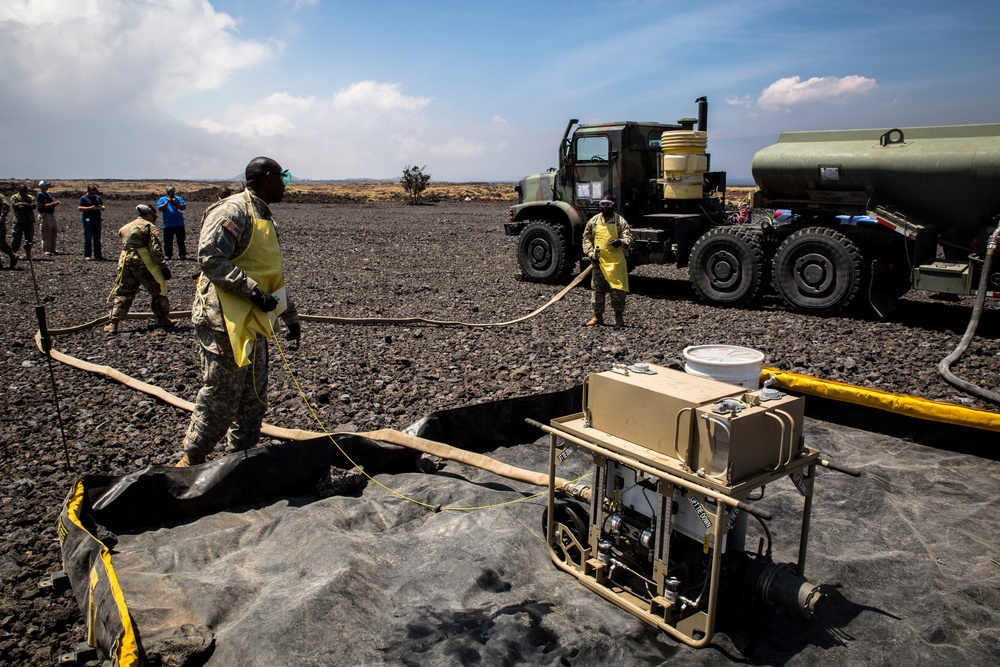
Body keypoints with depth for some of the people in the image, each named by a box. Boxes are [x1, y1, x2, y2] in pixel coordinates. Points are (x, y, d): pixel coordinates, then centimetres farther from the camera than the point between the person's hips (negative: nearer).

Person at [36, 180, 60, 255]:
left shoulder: (48, 194, 20)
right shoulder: (40, 194, -8)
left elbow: (51, 203, 27)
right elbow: (40, 206, -17)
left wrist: (55, 203, 5)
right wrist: (51, 204, -20)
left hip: (51, 215, 9)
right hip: (44, 215, -9)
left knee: (54, 232, 11)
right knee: (46, 234, -7)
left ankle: (52, 249, 20)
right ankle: (46, 250, -4)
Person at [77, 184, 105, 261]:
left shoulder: (98, 198, 16)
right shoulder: (83, 198, 0)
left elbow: (103, 207, 20)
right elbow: (79, 208, -9)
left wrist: (101, 207, -4)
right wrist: (90, 208, -18)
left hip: (97, 220, 5)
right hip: (88, 220, -5)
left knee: (97, 239, 8)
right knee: (88, 239, -3)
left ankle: (98, 256, 13)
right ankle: (86, 256, 0)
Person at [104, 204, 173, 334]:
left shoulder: (125, 227, 23)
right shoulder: (149, 226, 2)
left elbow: (124, 245, 20)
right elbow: (156, 248, -10)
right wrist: (163, 266, -13)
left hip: (125, 262, 5)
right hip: (142, 262, -5)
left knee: (122, 294, 8)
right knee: (157, 290, 9)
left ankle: (113, 324, 1)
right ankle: (163, 319, 13)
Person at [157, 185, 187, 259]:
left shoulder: (179, 199, 10)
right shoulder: (162, 199, 9)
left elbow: (183, 208, -3)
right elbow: (160, 209, -6)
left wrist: (176, 202, -13)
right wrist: (167, 201, -10)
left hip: (179, 224, 0)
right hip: (167, 225, 0)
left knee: (181, 241, 2)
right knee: (168, 242, 2)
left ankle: (183, 254, 4)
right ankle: (168, 255, 8)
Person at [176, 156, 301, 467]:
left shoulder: (265, 219, 20)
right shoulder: (233, 211, -11)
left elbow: (273, 277, 26)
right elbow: (210, 258, -23)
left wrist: (290, 316, 26)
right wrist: (252, 291, -27)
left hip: (252, 324, 10)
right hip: (225, 321, -10)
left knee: (253, 399, 13)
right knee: (220, 397, -3)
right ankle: (190, 460, 14)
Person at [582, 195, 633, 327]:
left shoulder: (620, 221, 2)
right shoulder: (593, 221, 9)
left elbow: (629, 238, -2)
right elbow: (586, 239, 11)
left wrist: (620, 242, -25)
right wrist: (590, 254, -4)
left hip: (616, 263, -2)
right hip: (598, 262, 3)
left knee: (618, 289, -2)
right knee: (597, 289, 9)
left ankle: (619, 317, 11)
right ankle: (598, 316, 21)